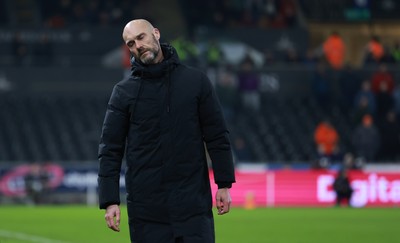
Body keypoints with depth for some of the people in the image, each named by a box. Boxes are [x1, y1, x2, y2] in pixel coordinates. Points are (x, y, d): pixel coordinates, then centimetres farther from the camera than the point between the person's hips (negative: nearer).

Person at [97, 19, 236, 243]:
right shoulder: (124, 92, 4)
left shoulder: (196, 80, 4)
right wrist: (110, 201, -6)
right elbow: (111, 150, 2)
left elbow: (218, 136, 6)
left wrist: (224, 184, 0)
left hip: (193, 204, 0)